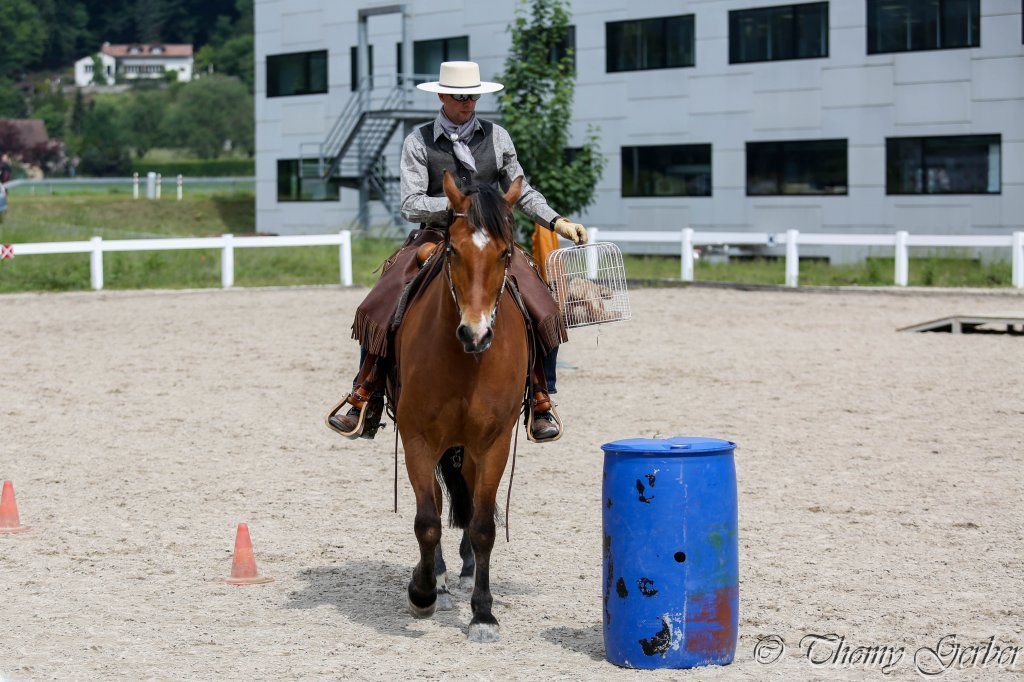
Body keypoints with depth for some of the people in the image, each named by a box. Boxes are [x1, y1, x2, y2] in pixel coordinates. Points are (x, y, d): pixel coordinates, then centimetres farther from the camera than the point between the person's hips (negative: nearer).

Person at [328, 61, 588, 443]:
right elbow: (410, 206, -6)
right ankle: (367, 400, -10)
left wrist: (557, 222, 5)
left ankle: (540, 399, -8)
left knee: (542, 312, -22)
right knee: (378, 308, -21)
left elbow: (522, 193, 19)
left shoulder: (497, 137, 10)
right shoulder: (418, 142, 3)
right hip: (435, 237, -1)